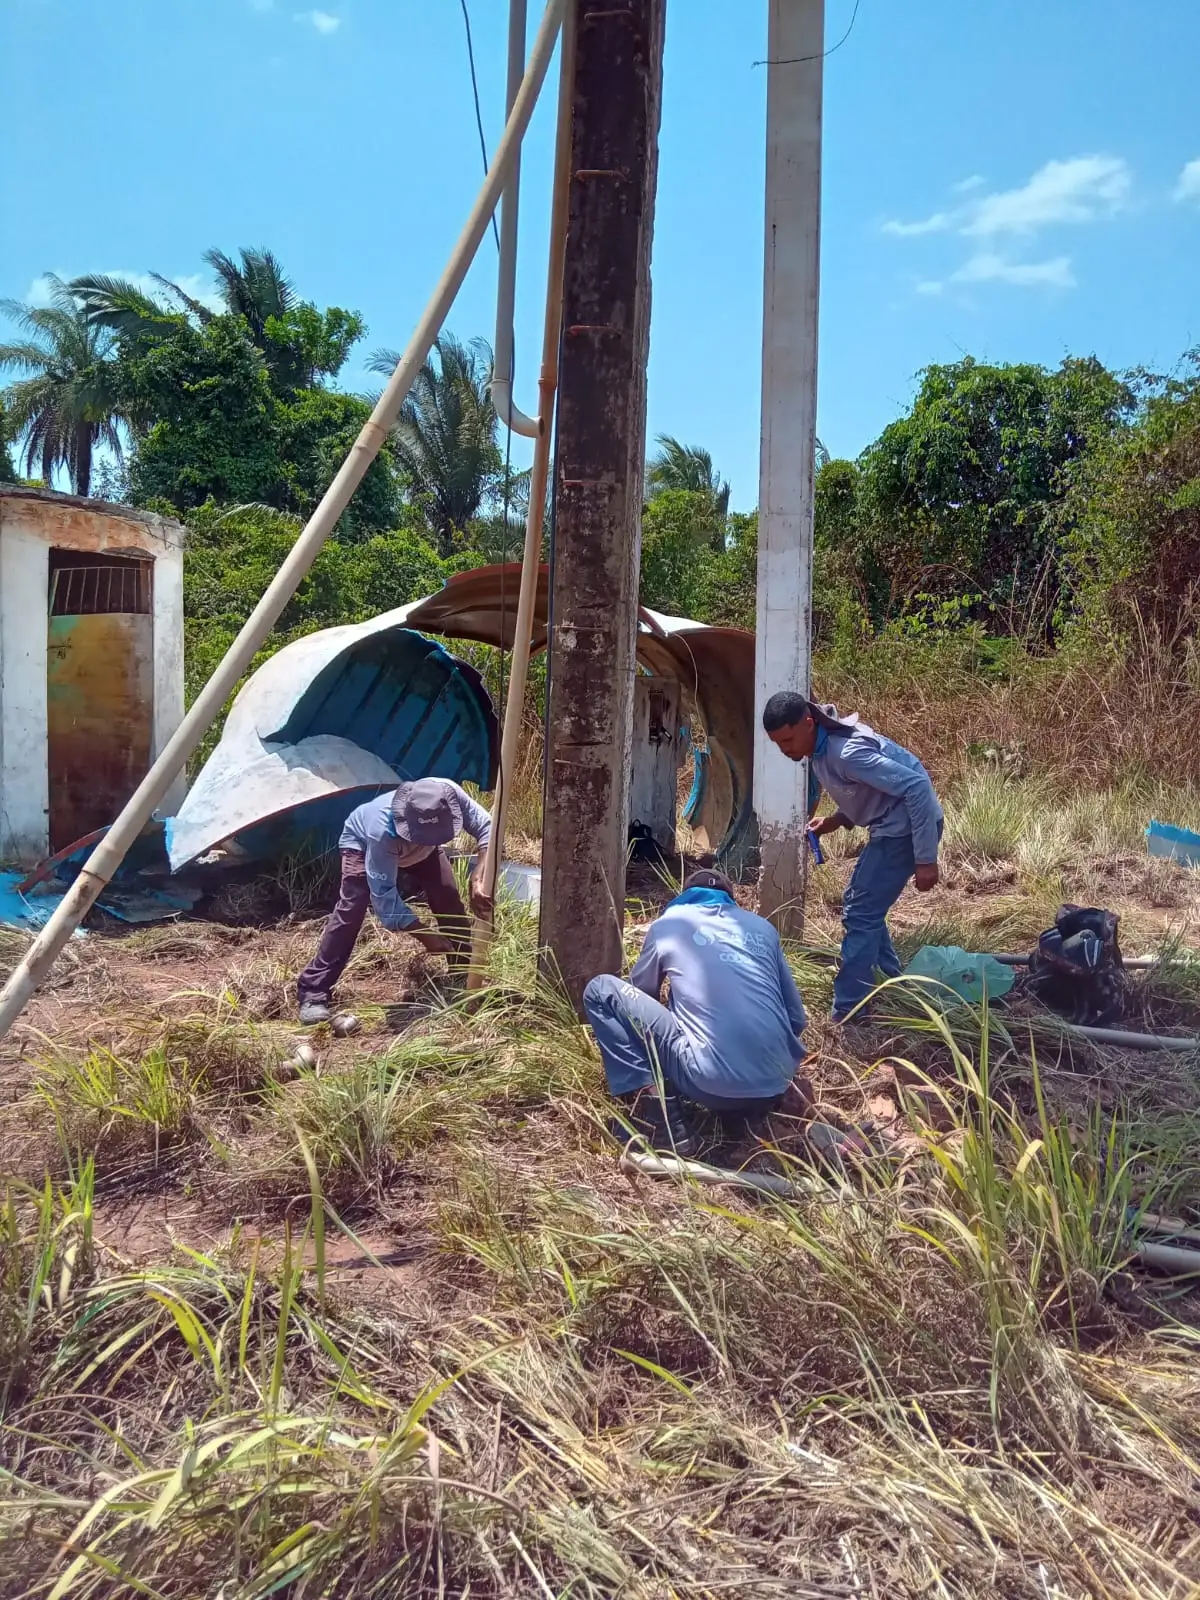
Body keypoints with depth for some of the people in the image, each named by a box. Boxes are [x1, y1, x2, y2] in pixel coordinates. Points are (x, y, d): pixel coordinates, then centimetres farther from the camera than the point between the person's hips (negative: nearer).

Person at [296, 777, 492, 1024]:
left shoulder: (450, 794, -40)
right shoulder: (383, 832, -48)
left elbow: (487, 829, -28)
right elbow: (384, 896, -41)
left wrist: (477, 881, -41)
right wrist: (425, 936, -41)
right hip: (362, 842, -4)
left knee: (449, 899, -8)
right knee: (351, 908, -21)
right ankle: (314, 992, -16)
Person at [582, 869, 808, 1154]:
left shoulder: (669, 922, 12)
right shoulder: (762, 927, 21)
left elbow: (641, 992, 27)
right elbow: (796, 1018, 23)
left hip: (714, 1086, -6)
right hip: (776, 1086, 6)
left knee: (601, 991, 7)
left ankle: (656, 1116, -4)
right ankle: (757, 1103, 13)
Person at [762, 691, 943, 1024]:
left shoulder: (847, 752, -27)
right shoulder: (822, 746, 3)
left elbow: (917, 787, -29)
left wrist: (925, 860, -26)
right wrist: (837, 820, 0)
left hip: (909, 825, -10)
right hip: (892, 825, 10)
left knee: (859, 915, -8)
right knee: (861, 906, 20)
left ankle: (847, 1017, -1)